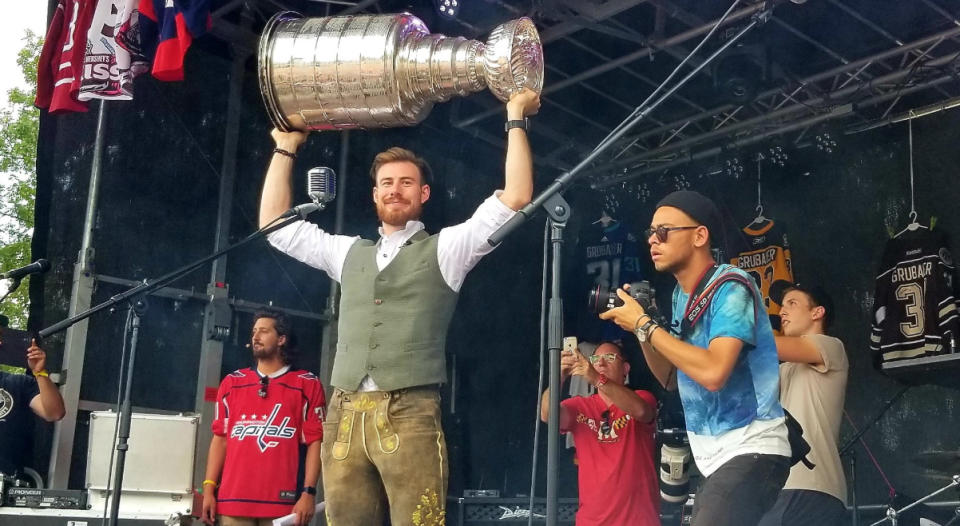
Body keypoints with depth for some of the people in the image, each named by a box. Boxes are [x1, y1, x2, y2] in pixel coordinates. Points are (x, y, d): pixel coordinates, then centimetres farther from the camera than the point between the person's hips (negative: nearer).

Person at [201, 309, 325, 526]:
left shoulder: (307, 384, 4)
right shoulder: (232, 383, 14)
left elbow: (314, 442, -1)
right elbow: (220, 438, 14)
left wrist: (309, 493, -9)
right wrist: (209, 489, 6)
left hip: (281, 502, -3)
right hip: (233, 499, 3)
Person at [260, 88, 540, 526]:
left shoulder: (444, 249, 11)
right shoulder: (349, 253, 23)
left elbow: (515, 198, 3)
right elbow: (276, 225, 28)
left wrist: (516, 119, 5)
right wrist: (286, 149, 28)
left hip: (409, 414, -4)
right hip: (344, 415, 4)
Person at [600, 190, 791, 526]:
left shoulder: (730, 287, -16)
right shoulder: (681, 296, 10)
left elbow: (713, 372, -30)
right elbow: (672, 378, 14)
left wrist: (644, 325, -20)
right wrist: (638, 326, -1)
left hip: (750, 452, -9)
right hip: (715, 458, 9)